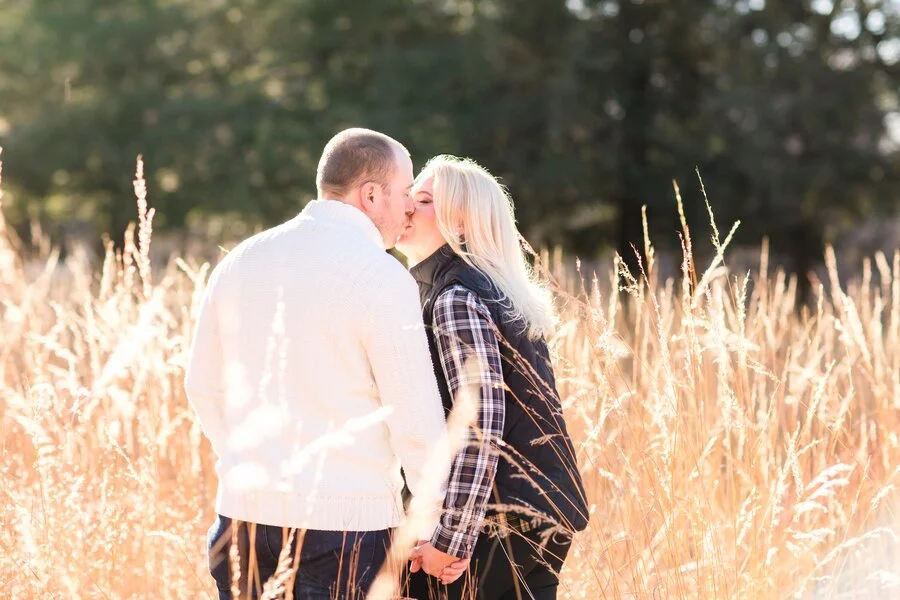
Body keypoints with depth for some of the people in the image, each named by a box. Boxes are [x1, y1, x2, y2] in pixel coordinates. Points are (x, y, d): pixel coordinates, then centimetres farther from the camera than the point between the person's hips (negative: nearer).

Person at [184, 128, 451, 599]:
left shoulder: (241, 260, 9)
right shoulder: (382, 277, -11)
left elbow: (203, 385, 17)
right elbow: (417, 419, -11)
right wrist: (430, 528, 0)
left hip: (243, 510, 6)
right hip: (345, 518, -6)